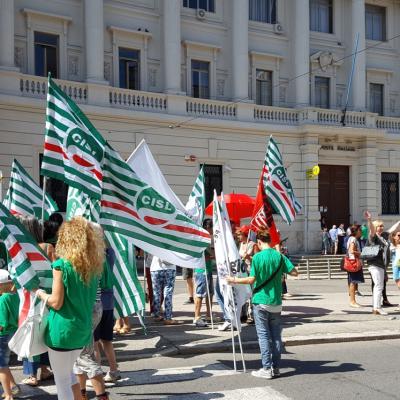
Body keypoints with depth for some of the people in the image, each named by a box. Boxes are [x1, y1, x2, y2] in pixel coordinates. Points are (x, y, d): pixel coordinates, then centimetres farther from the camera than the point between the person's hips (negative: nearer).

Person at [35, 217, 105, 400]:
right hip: (83, 329, 6)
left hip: (62, 330, -6)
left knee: (62, 381, 9)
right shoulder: (94, 266, 2)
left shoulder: (61, 265, -17)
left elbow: (56, 303, -16)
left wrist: (41, 294, 2)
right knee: (68, 373, 27)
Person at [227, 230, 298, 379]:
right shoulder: (279, 256, 1)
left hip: (261, 301, -4)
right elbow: (294, 273, 0)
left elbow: (252, 279, -14)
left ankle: (267, 368, 1)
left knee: (264, 335, 1)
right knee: (276, 335, 9)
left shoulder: (257, 257, -11)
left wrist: (235, 280, -1)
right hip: (276, 302, 4)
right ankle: (276, 367, 14)